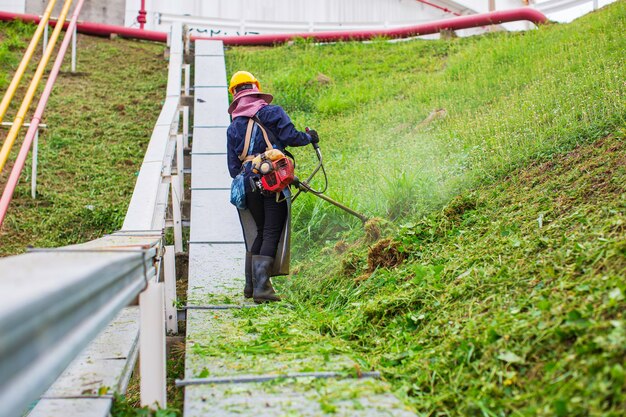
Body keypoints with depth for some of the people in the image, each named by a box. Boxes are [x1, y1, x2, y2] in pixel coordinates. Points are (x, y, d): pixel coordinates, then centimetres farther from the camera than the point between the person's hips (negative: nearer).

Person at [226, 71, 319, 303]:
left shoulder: (233, 127, 16)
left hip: (248, 186, 5)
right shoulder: (272, 112, 4)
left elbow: (233, 167, 15)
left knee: (259, 233, 19)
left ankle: (251, 284, 23)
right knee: (272, 234, -1)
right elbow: (290, 137, -8)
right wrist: (309, 137, 11)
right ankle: (261, 287, -7)